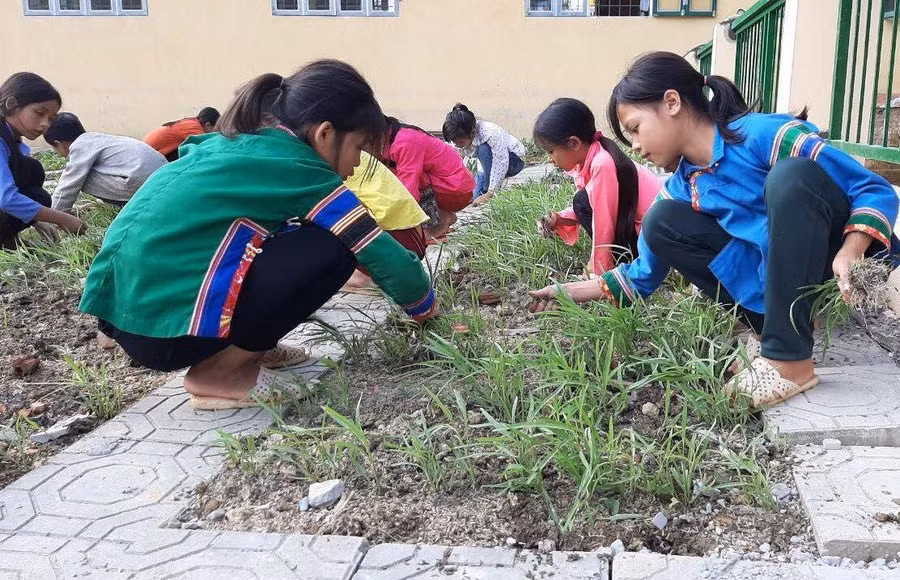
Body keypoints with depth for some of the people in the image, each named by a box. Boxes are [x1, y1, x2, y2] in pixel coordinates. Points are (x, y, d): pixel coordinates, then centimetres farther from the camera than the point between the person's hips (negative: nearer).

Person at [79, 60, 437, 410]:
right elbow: (381, 254, -3)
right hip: (162, 324, -9)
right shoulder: (302, 171, -7)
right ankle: (219, 373, -3)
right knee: (333, 247, -8)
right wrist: (425, 307, 17)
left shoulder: (237, 144, 16)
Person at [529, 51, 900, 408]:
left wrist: (850, 252, -32)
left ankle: (790, 361, -30)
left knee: (792, 174, -34)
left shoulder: (763, 134, -17)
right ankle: (773, 330, -9)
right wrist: (571, 292, 5)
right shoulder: (681, 191, 3)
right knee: (661, 222, -5)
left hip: (846, 269, -6)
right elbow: (645, 275, 10)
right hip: (779, 282, 6)